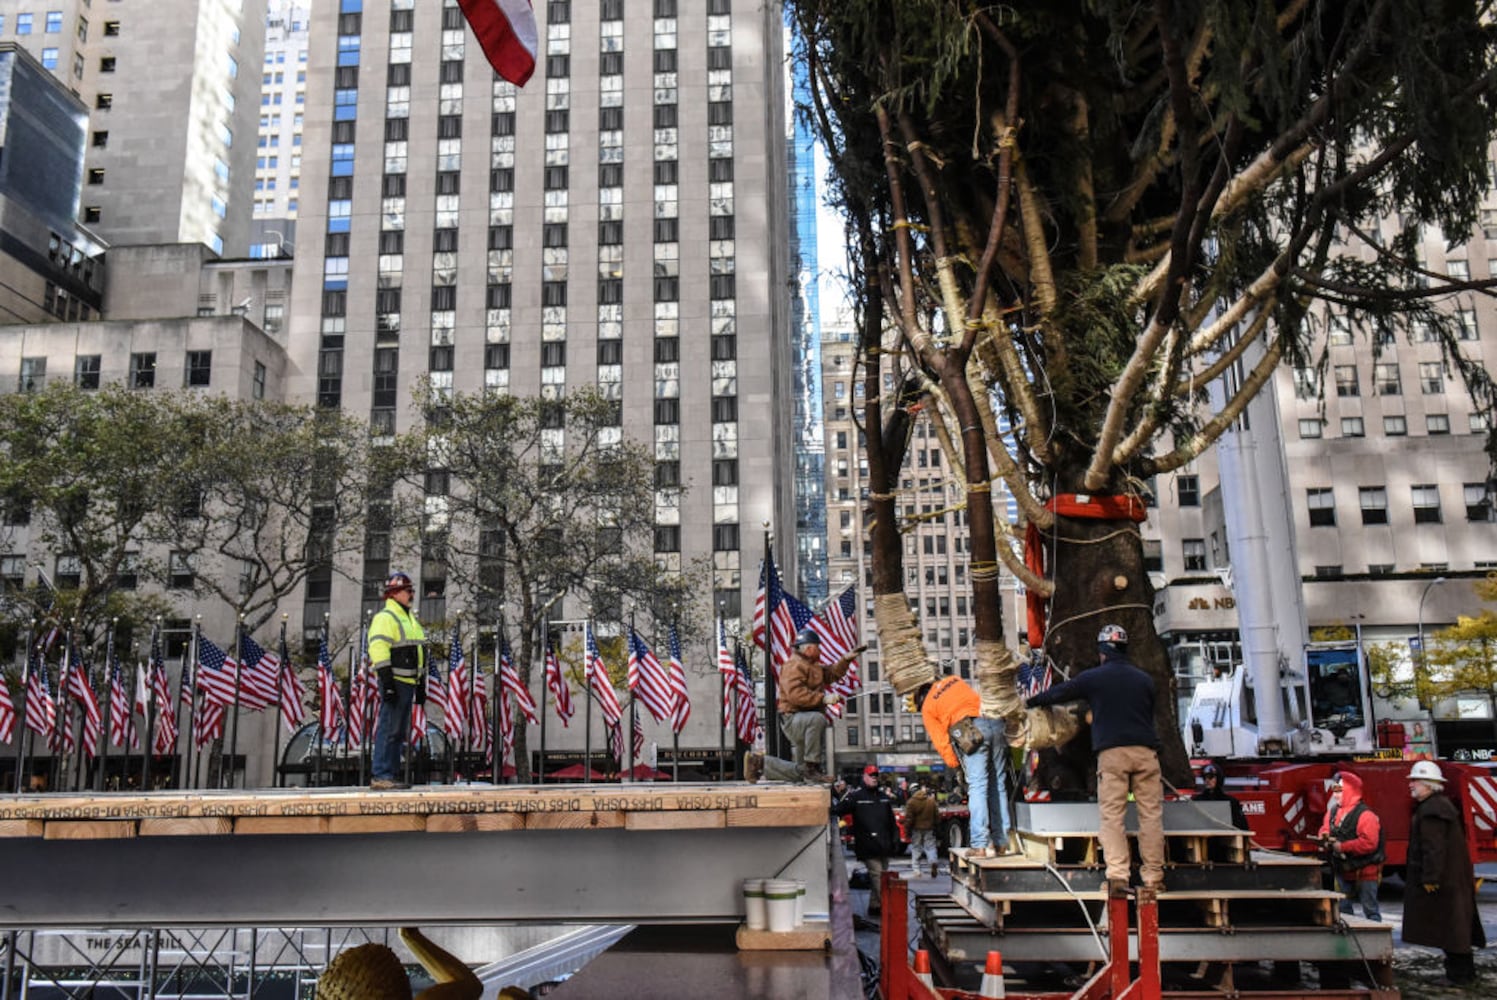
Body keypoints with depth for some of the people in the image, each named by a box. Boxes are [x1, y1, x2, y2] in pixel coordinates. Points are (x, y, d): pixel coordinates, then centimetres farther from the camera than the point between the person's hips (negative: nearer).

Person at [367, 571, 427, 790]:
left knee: (400, 731, 11)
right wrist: (387, 683, -22)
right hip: (395, 682, -10)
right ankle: (380, 775, -8)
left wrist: (421, 684, 22)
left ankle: (389, 774, 16)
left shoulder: (409, 618, 22)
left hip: (408, 682, 10)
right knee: (389, 729, -10)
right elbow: (378, 651, -18)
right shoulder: (385, 617, -9)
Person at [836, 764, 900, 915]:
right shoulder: (856, 796, -6)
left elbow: (891, 819, 21)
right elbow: (838, 811, -13)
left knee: (882, 875, 13)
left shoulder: (883, 795, 15)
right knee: (877, 876, -10)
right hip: (868, 847, -7)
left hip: (884, 846, 7)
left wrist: (895, 837, 17)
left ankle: (874, 906, 24)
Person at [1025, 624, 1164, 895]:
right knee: (1151, 814, 5)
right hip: (1145, 751, 2)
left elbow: (1057, 693, 17)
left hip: (1111, 753, -2)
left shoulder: (1091, 678, 6)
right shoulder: (1144, 679, 14)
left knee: (1111, 816, -2)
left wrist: (1029, 702, 33)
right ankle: (1153, 877, 5)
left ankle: (1117, 876, -12)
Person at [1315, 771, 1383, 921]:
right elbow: (1325, 828, 17)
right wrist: (1325, 837, -7)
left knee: (1370, 909, 0)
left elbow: (1369, 843, -28)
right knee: (1342, 909, 17)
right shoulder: (1332, 811, 4)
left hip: (1364, 871, -8)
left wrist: (1343, 846, -25)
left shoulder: (1365, 815, -21)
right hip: (1343, 870, 8)